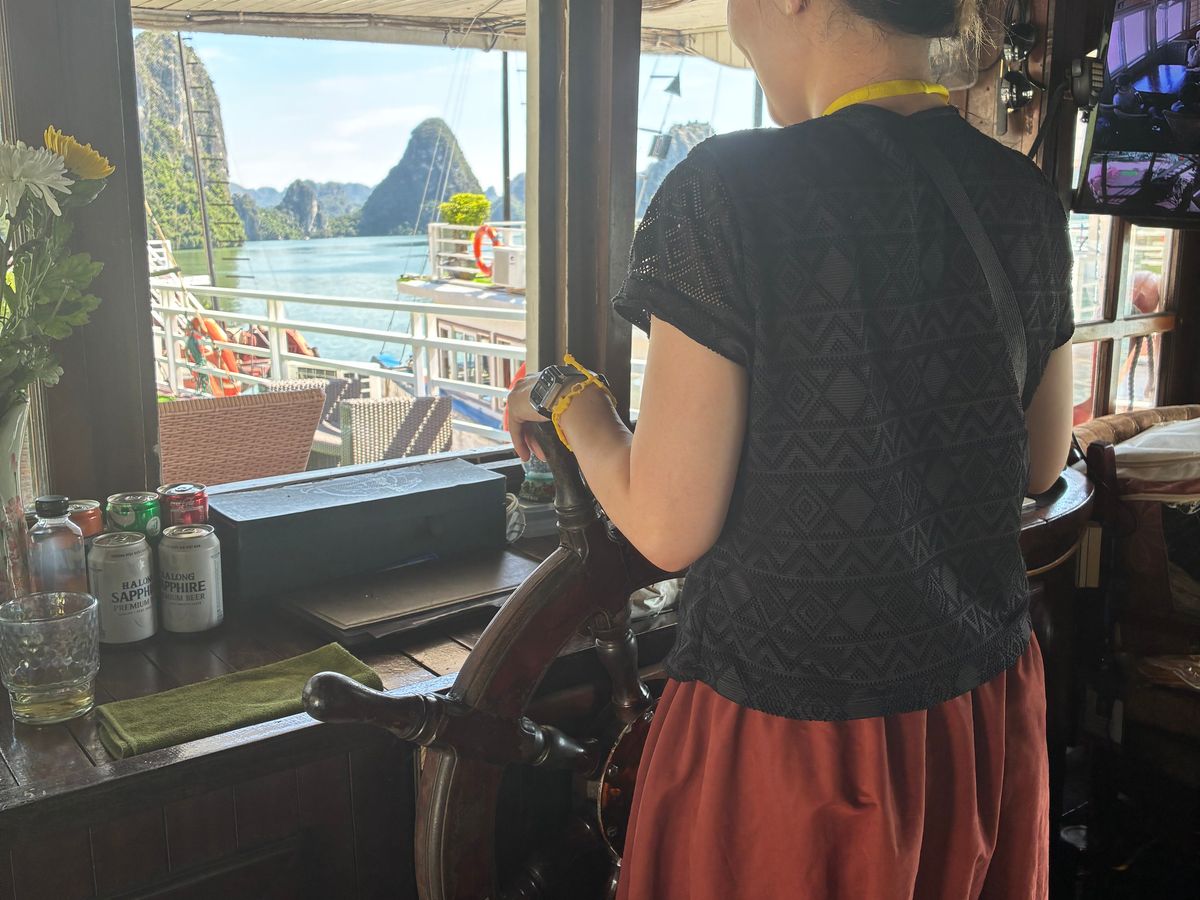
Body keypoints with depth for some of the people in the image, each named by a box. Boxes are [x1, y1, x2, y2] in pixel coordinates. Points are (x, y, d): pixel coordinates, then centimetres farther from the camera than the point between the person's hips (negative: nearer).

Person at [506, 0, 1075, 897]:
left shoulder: (732, 192, -21)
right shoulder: (1028, 196, -3)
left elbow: (667, 528, -18)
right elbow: (1040, 465, 9)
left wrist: (566, 395, -1)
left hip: (795, 745, -5)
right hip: (990, 721, 6)